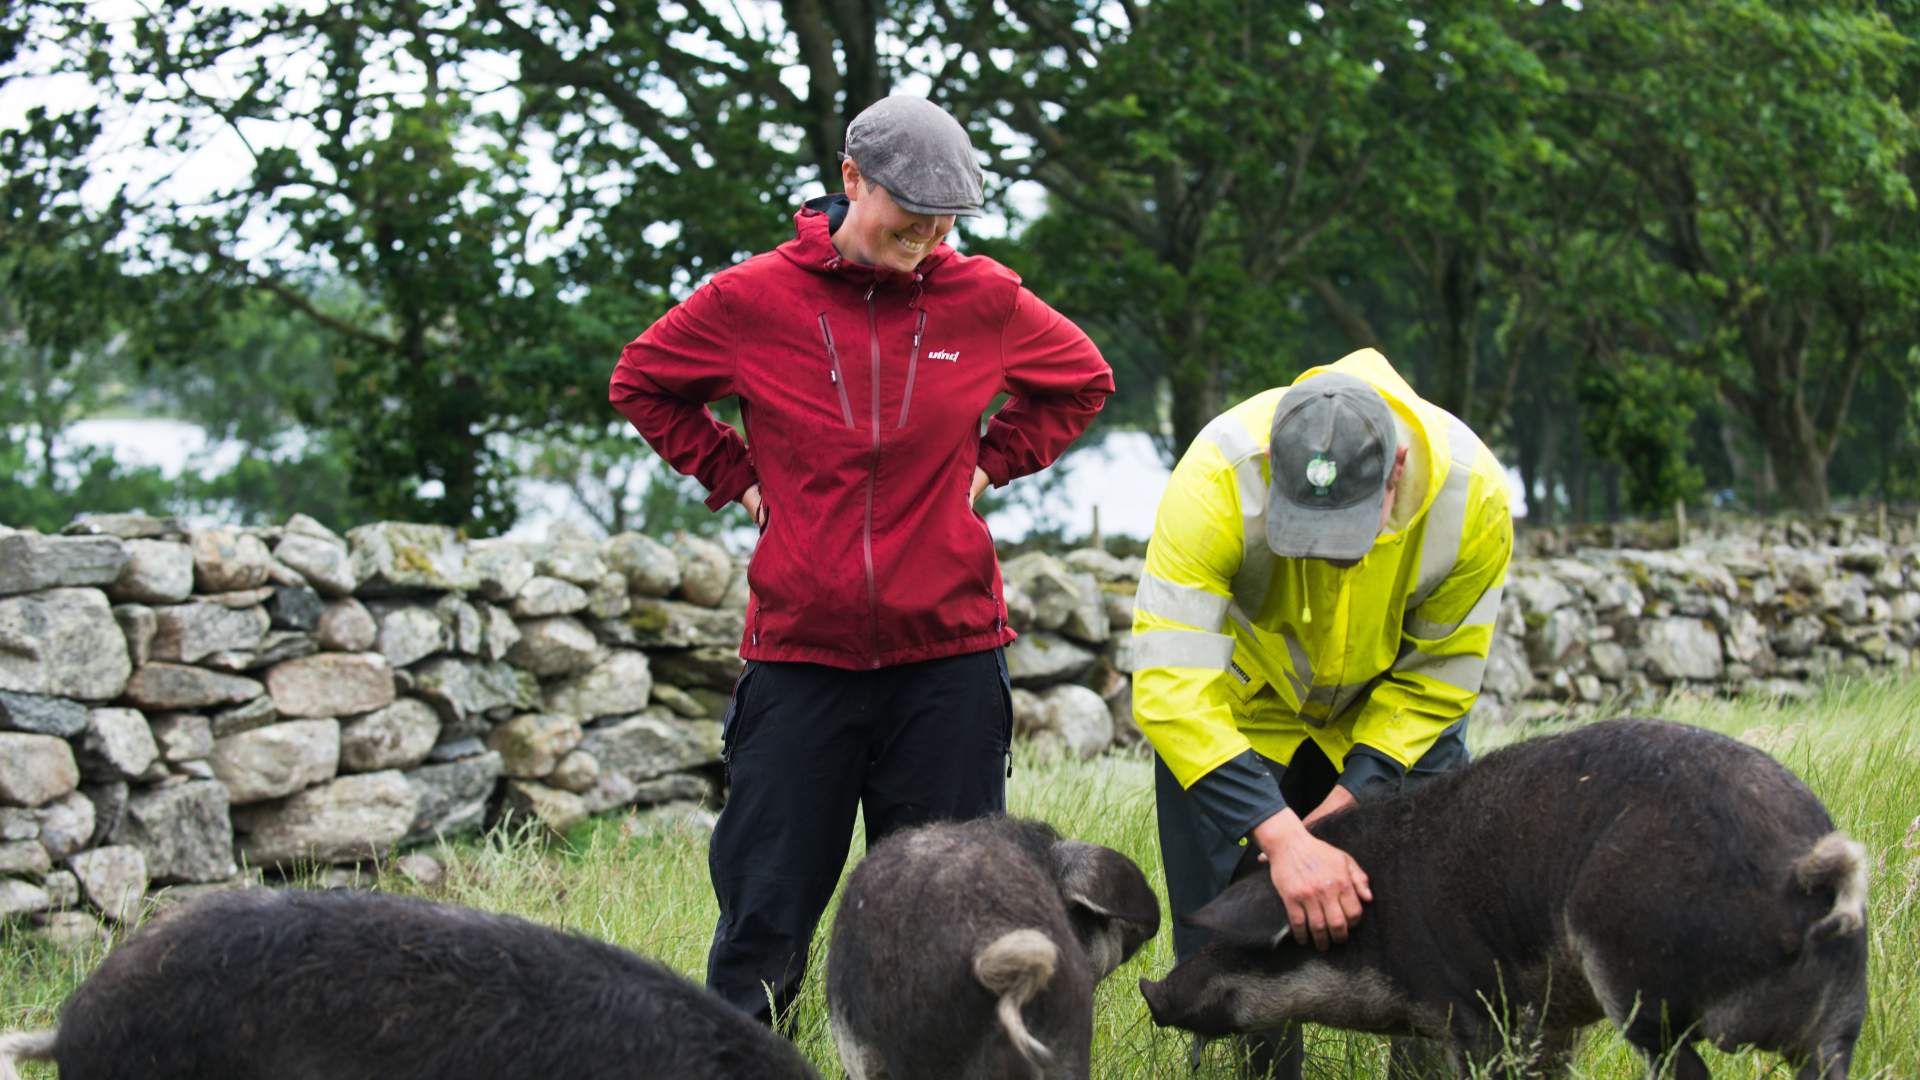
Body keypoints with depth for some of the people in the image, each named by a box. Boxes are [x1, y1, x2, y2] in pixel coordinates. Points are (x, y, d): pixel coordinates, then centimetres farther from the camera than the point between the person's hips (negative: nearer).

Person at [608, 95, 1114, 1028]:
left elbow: (1081, 382, 20)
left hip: (947, 653, 1)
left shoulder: (984, 300, 0)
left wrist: (992, 462, 8)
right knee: (764, 916, 2)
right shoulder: (753, 300, -3)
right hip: (799, 650, -1)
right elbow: (641, 383, 14)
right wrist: (735, 474, 5)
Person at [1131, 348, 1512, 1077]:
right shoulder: (1217, 478, -38)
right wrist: (1281, 834, -47)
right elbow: (1171, 686, -40)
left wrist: (1356, 793, -24)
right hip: (1235, 709, -2)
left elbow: (1439, 673, -14)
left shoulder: (1473, 493, -30)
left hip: (1389, 711, 2)